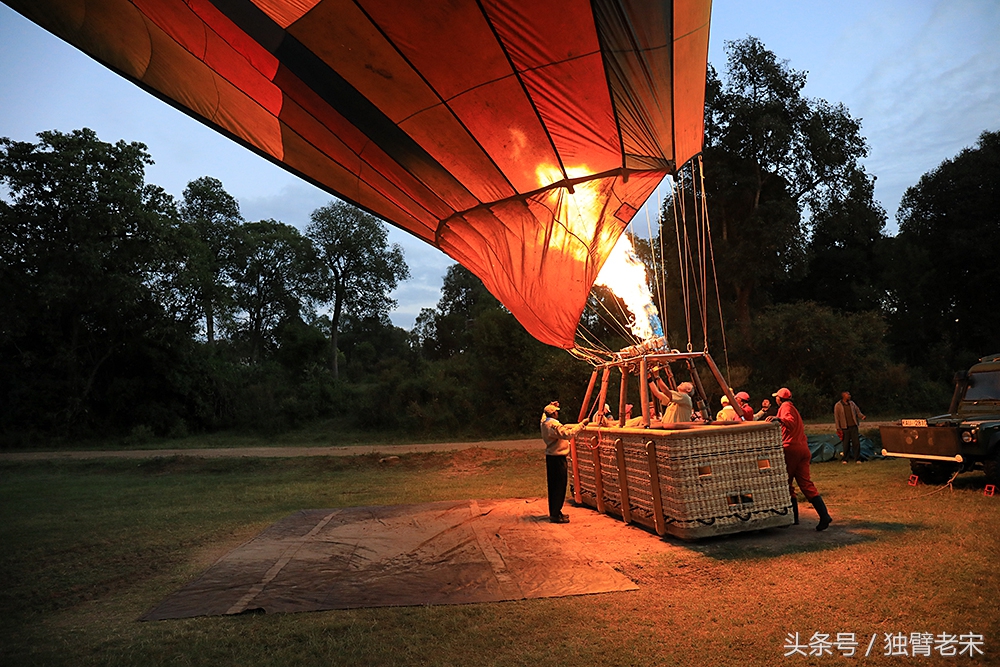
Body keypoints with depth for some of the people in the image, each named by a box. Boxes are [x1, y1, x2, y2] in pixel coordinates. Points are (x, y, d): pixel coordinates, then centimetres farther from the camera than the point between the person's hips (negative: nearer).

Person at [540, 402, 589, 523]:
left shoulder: (544, 422, 7)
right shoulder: (554, 425, -21)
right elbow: (567, 434, -33)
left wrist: (550, 406, 23)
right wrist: (581, 425, -30)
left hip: (550, 457, 10)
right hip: (557, 458, -10)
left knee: (553, 485, 16)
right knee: (560, 486, -4)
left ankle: (554, 512, 24)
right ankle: (556, 515, 0)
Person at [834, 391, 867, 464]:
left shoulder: (852, 403, 10)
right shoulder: (838, 405, -3)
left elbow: (857, 411, 15)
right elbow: (836, 417, -3)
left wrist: (862, 416, -7)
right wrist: (838, 428, -6)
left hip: (853, 426, 3)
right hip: (844, 427, -3)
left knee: (856, 442, 0)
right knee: (846, 444, 1)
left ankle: (857, 459, 8)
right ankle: (845, 459, 13)